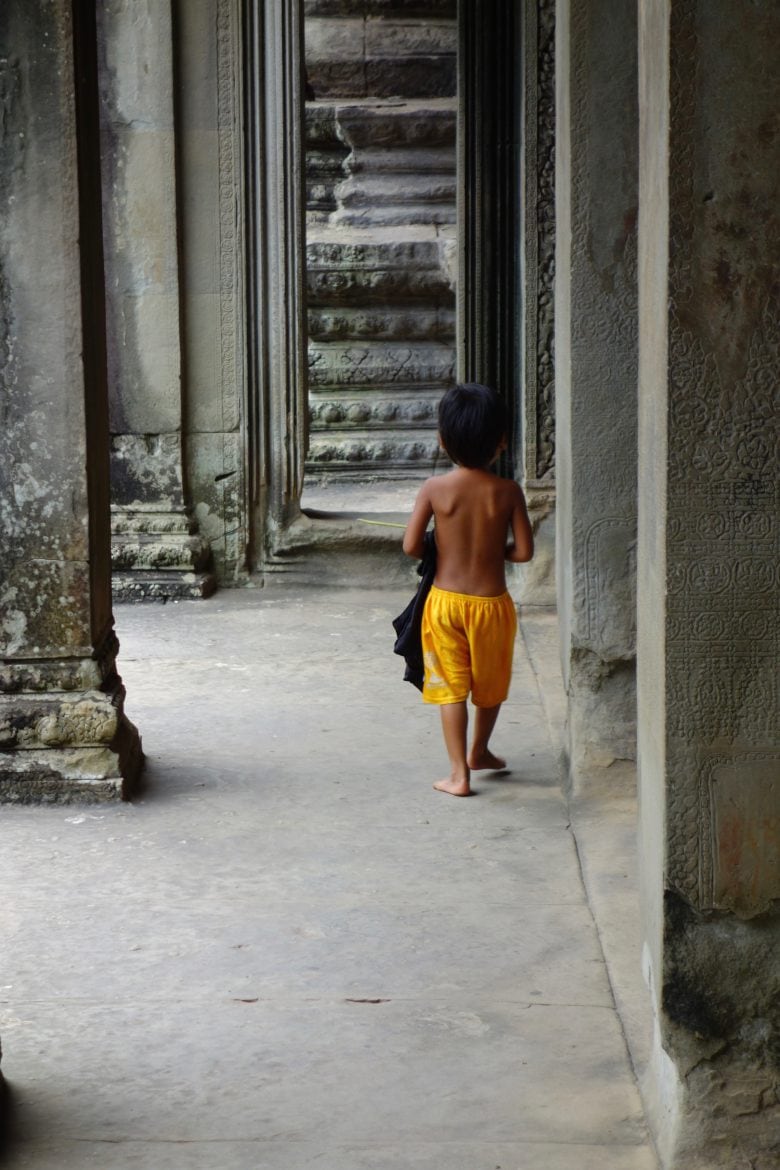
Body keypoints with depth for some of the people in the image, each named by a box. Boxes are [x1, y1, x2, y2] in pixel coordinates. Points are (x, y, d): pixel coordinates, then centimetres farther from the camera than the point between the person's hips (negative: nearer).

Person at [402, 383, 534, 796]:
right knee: (490, 684, 22)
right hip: (490, 601, 1)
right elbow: (524, 550, -10)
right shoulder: (507, 491, -10)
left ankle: (459, 773, 4)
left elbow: (411, 546, -11)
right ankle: (479, 751, 41)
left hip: (446, 600, -1)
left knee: (451, 688, 7)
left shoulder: (434, 489, -10)